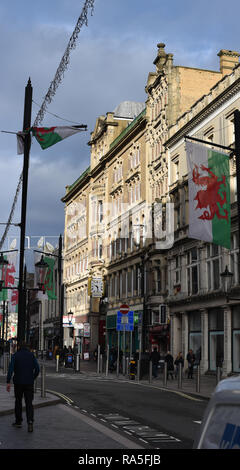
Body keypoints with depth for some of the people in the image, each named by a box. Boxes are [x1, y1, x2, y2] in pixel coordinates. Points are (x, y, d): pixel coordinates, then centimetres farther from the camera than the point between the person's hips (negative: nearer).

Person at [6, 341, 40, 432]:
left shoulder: (15, 355, 1)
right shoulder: (31, 355, 4)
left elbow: (11, 368, -11)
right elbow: (37, 369, -2)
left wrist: (8, 382, -14)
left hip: (18, 382, 0)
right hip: (29, 383, 0)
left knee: (18, 401, 16)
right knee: (29, 403, 2)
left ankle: (18, 421, 22)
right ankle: (30, 421, -18)